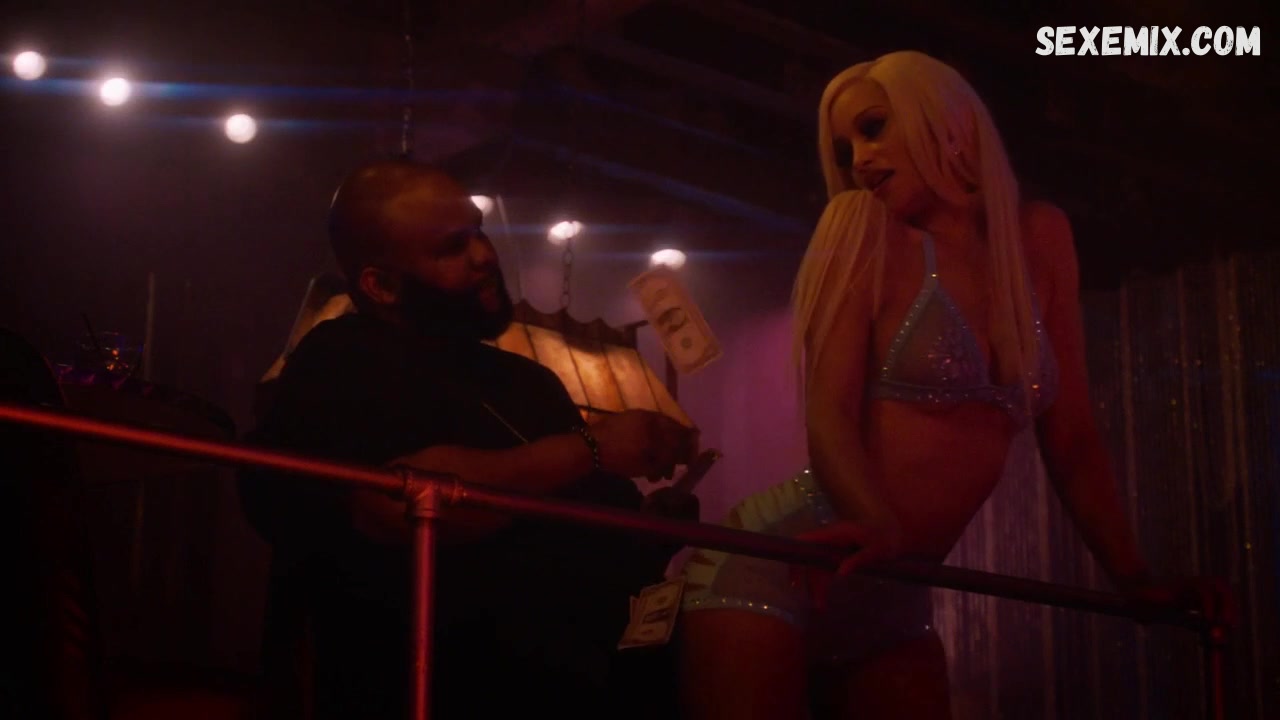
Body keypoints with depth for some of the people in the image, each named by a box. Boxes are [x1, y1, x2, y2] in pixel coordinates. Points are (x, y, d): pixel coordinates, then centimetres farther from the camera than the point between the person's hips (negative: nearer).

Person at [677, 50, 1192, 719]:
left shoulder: (1039, 238, 10)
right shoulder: (864, 230, -2)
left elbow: (1070, 438, 13)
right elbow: (829, 415, -13)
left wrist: (1136, 580, 5)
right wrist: (882, 530, -32)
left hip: (894, 596, 5)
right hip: (782, 567, -5)